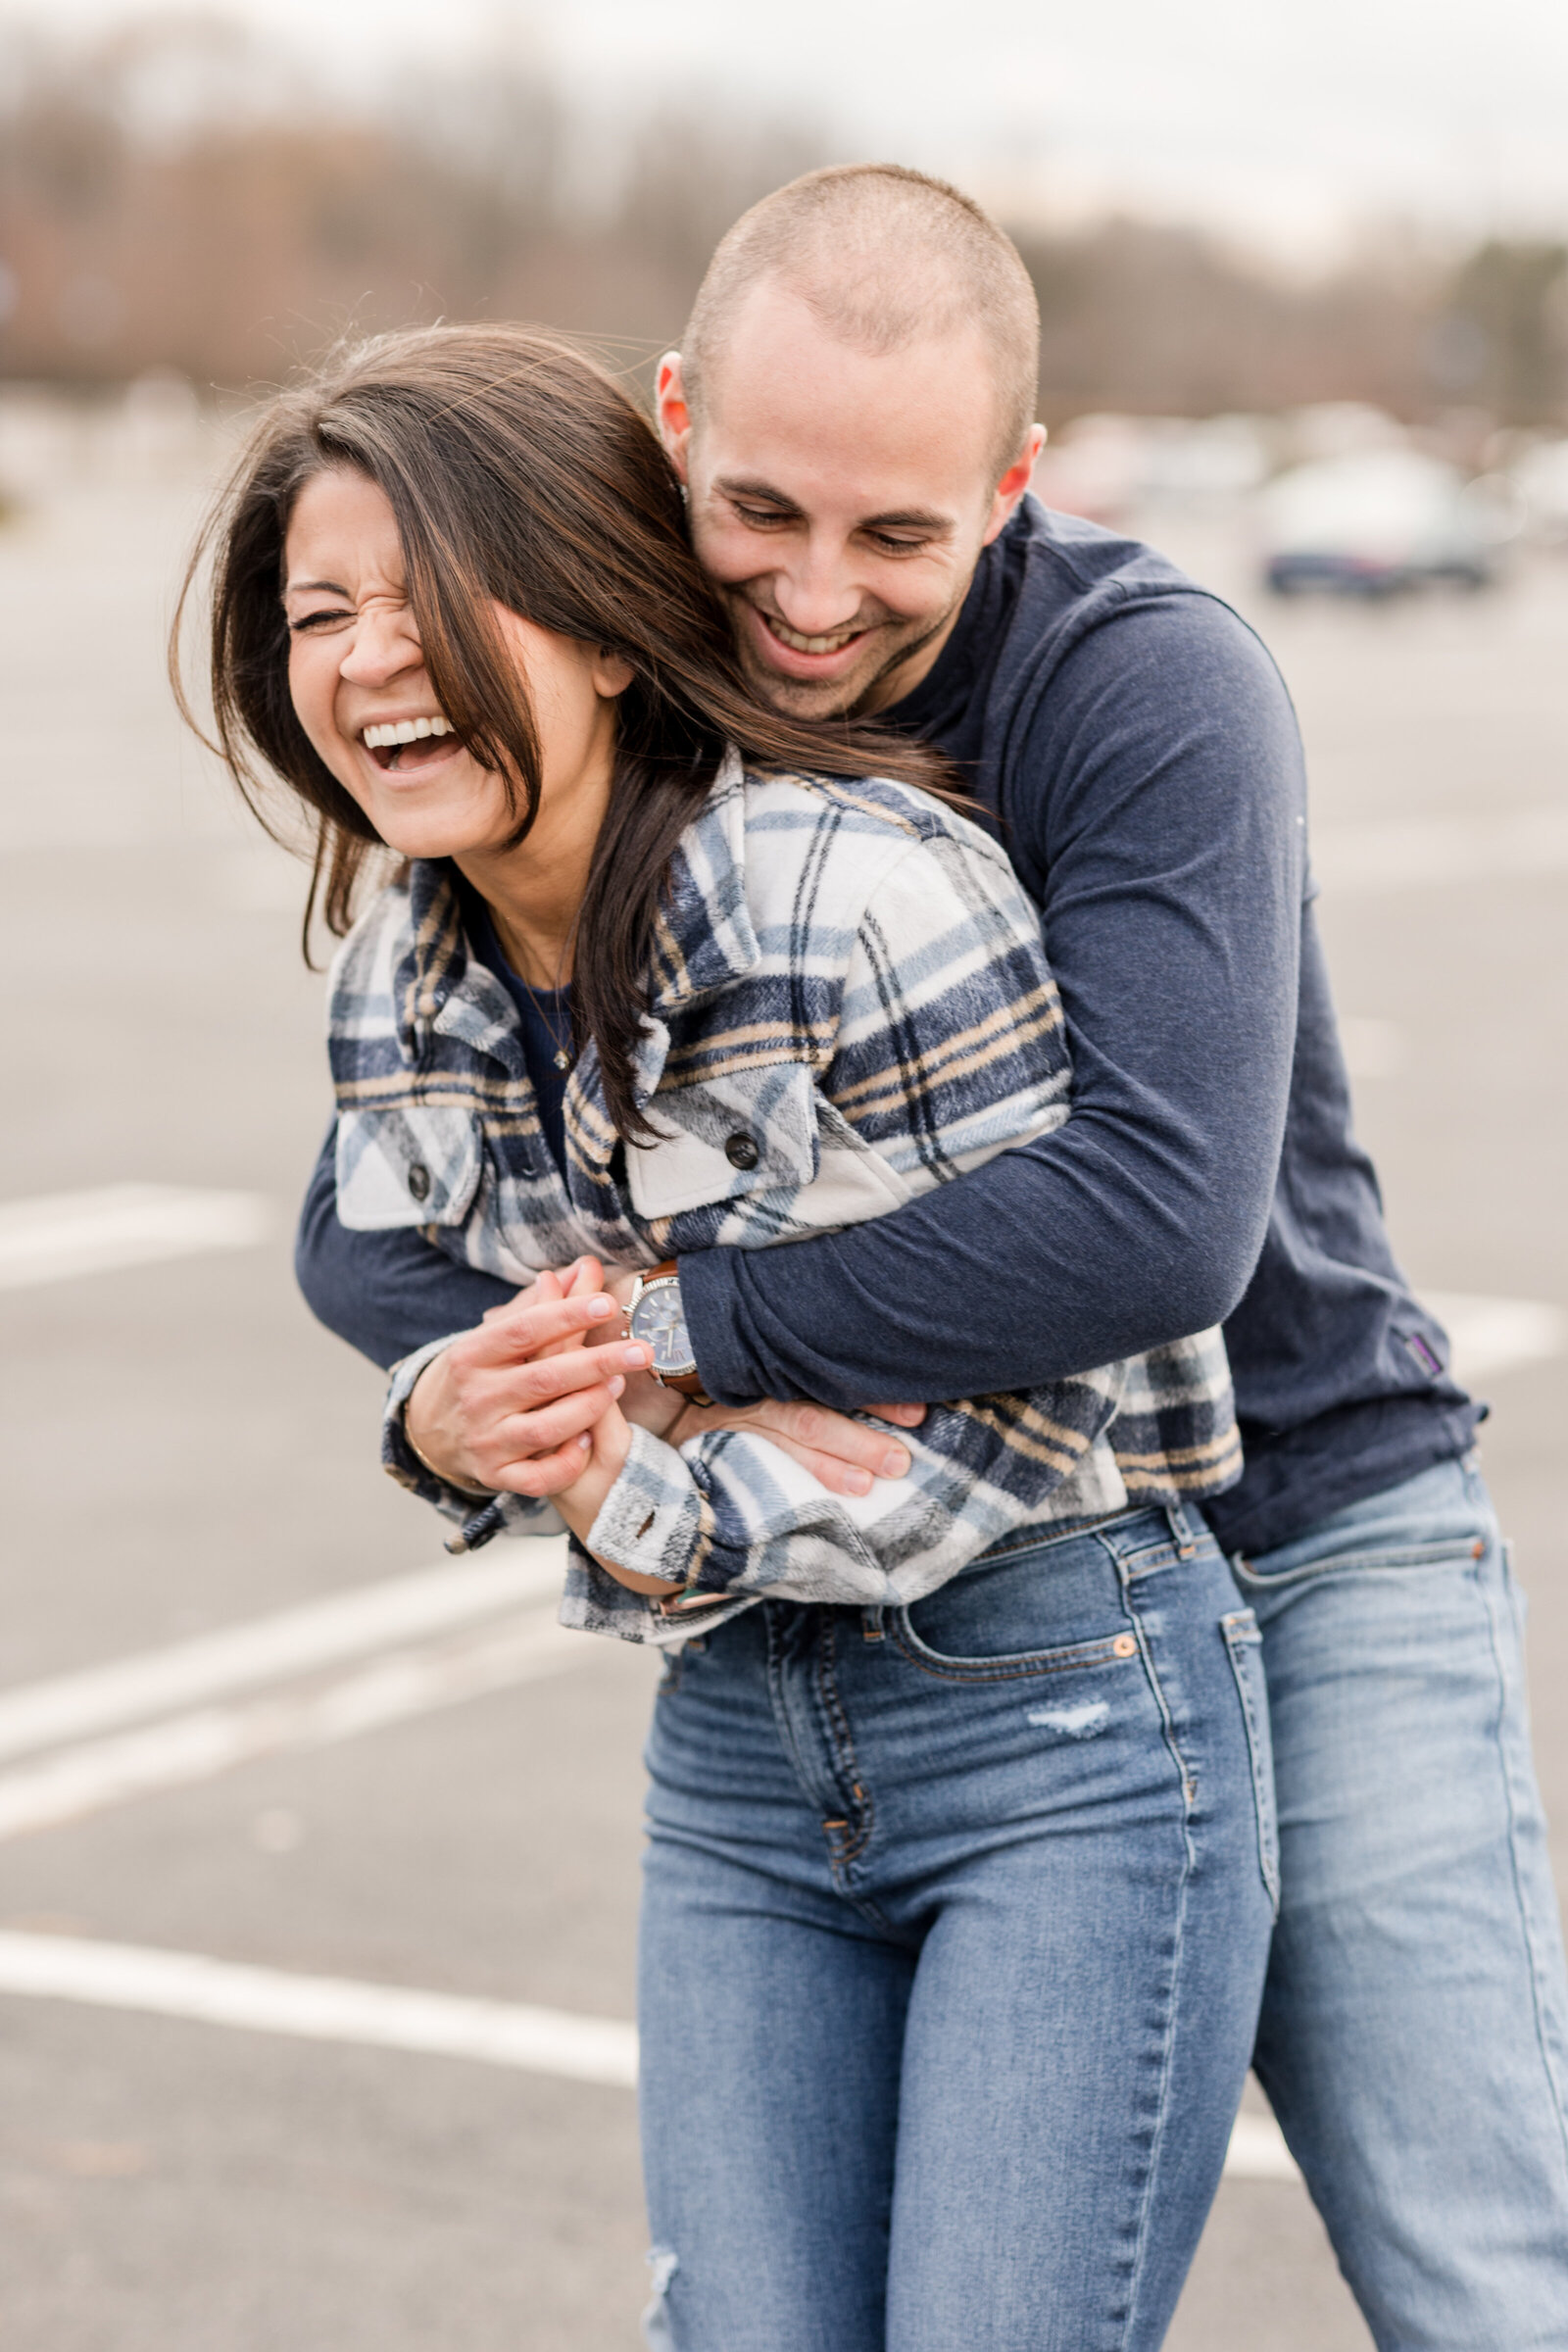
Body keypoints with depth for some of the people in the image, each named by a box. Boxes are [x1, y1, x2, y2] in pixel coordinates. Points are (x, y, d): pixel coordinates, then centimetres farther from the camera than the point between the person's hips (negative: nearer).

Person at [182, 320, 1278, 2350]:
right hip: (737, 1746, 6)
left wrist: (667, 1524, -25)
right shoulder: (400, 977, 2)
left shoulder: (869, 889, -20)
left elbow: (1054, 1395, -17)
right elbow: (401, 1297, 10)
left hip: (1062, 1715, -6)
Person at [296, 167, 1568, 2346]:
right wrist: (477, 1392, -23)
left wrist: (679, 1328, -28)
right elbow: (365, 1222, -1)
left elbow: (1158, 1225, -33)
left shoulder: (1158, 689, -20)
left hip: (1305, 1552, -4)